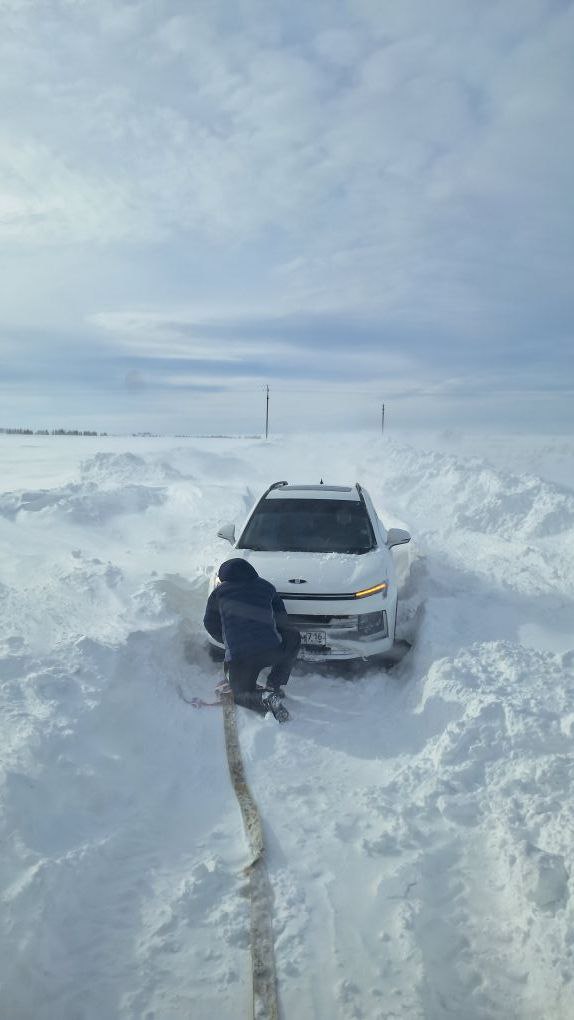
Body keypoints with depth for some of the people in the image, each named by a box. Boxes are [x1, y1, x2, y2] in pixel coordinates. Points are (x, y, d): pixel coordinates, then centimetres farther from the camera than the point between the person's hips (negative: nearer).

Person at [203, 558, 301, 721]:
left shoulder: (220, 592, 14)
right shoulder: (266, 587, 18)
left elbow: (210, 624, 22)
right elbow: (282, 618, 23)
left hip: (238, 656, 0)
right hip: (271, 651, 0)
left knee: (241, 693, 24)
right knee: (293, 638, 30)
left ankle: (264, 698, -12)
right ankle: (275, 685, 15)